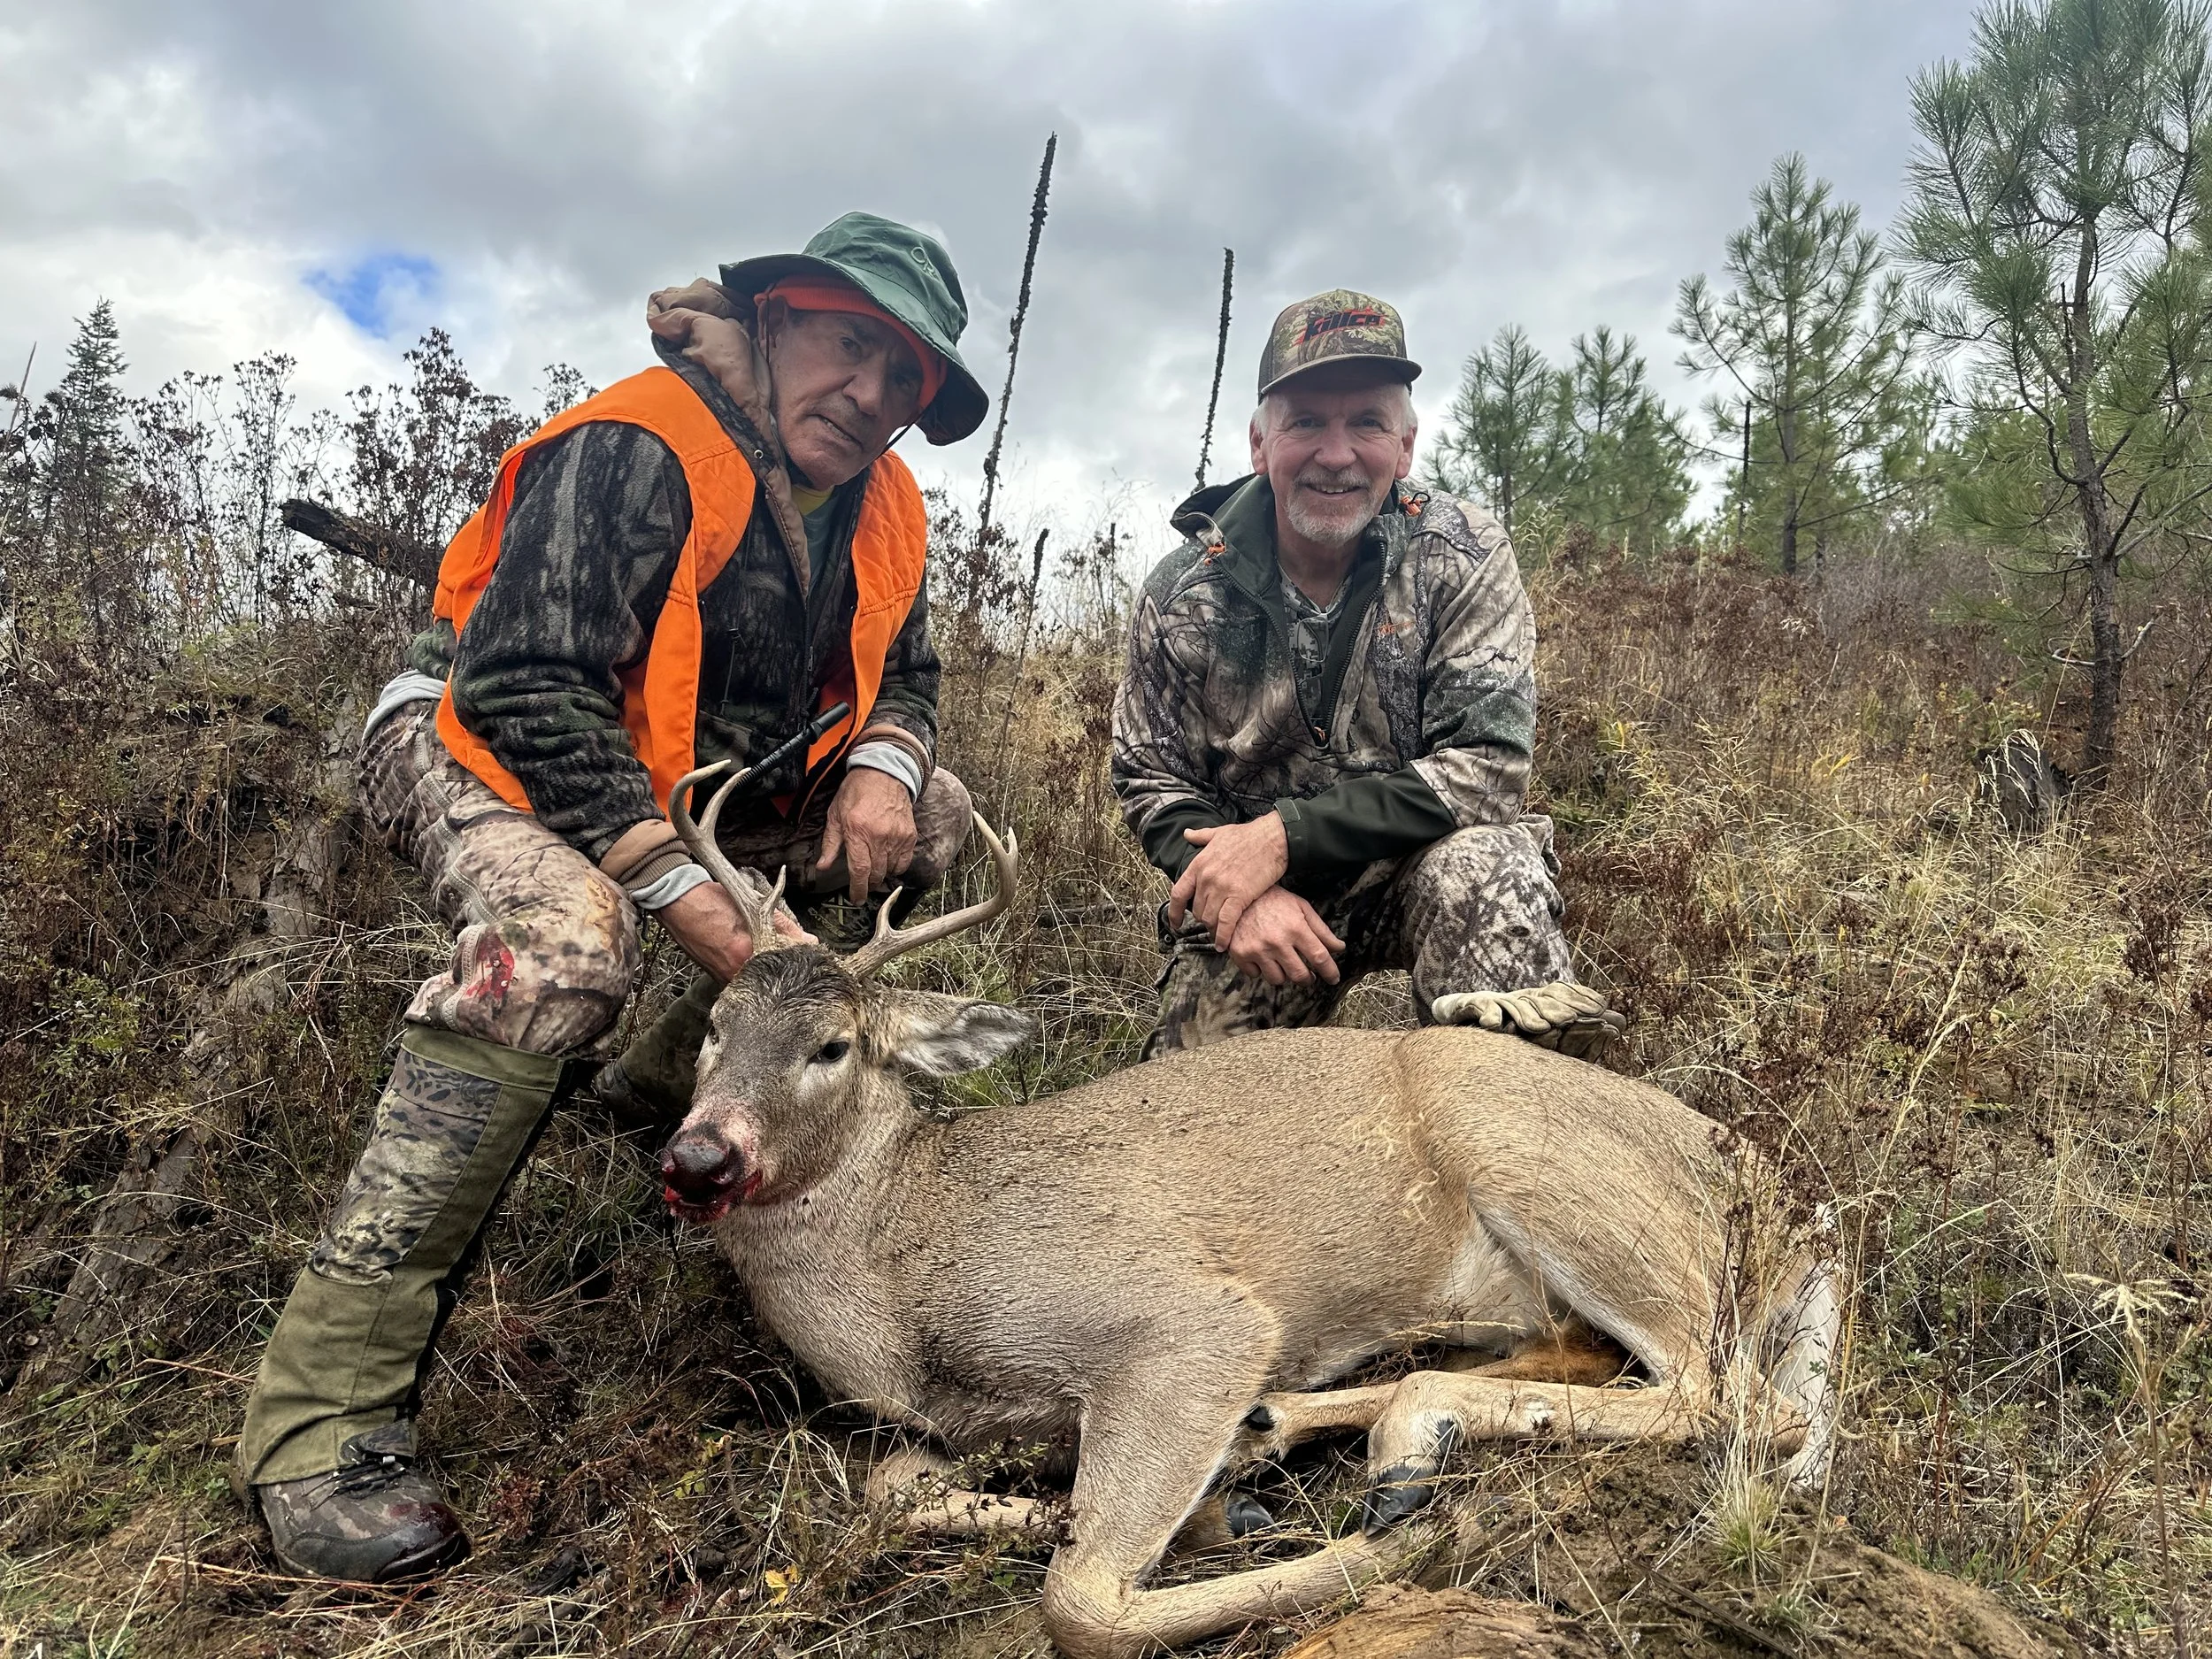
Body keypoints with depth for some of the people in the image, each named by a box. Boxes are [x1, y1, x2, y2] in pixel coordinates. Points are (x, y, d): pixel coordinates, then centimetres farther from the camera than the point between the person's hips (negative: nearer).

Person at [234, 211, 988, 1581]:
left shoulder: (882, 507, 1)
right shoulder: (633, 453, -24)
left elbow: (905, 675, 12)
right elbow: (528, 694, -32)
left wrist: (878, 765, -15)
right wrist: (710, 916, -38)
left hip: (689, 779, 8)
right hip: (488, 749, -8)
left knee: (935, 817, 0)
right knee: (563, 942, -39)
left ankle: (676, 1084, 9)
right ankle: (323, 1414, -32)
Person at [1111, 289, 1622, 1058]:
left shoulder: (1463, 556, -12)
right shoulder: (1183, 591, -7)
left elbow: (1486, 770, -19)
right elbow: (1153, 785, -1)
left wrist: (1283, 835, -26)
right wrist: (1242, 890, -23)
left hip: (1425, 872, -1)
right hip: (1254, 902, 2)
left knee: (1487, 862, -34)